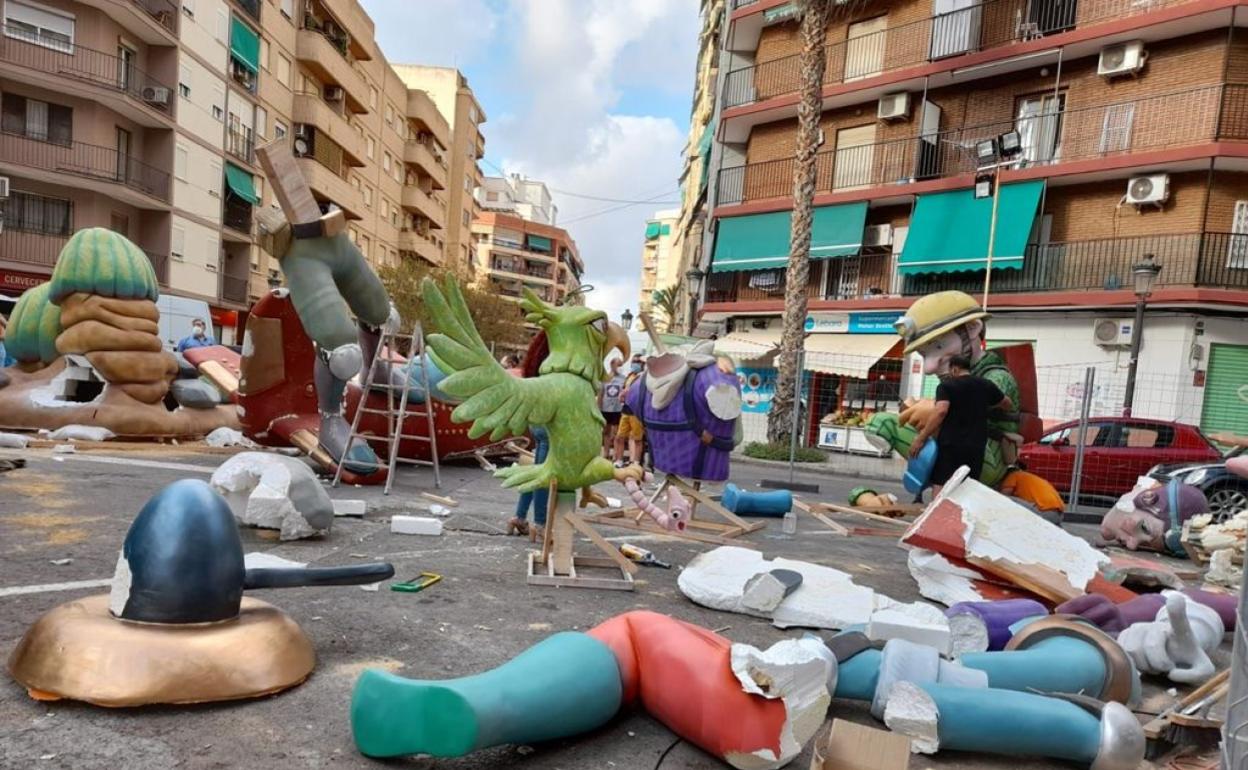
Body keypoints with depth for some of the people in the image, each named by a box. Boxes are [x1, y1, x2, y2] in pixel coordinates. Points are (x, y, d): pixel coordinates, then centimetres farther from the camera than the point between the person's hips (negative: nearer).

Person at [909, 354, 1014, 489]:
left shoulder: (946, 385, -2)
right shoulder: (986, 385, 13)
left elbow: (941, 411, -18)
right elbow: (1009, 406, 27)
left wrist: (920, 439, -16)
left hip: (949, 443, -4)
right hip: (976, 446, 4)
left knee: (939, 485, -4)